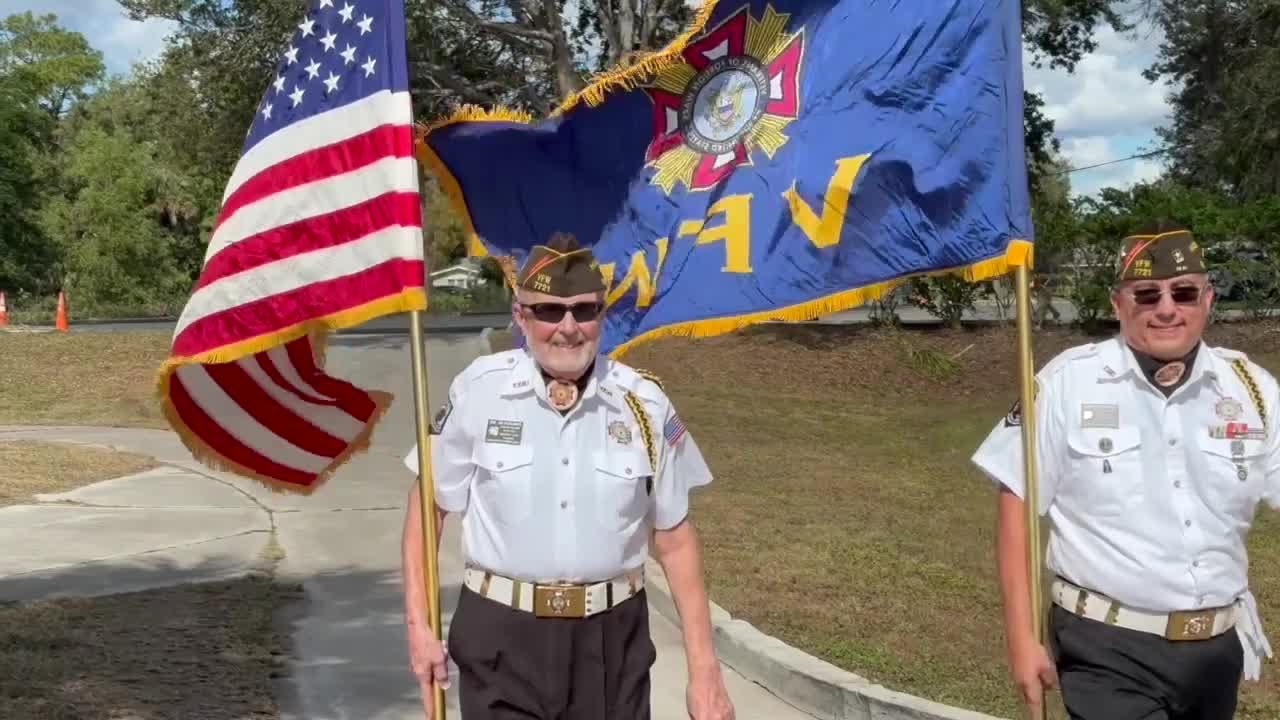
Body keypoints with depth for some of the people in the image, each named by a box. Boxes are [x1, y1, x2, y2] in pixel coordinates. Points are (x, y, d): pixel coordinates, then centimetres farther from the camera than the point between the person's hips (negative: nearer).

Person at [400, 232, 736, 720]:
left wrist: (703, 671, 3)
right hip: (502, 635, -1)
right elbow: (429, 505, 4)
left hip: (611, 638, 2)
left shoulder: (644, 404, -3)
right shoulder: (478, 392, -8)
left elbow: (675, 539, 3)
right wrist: (418, 623, -2)